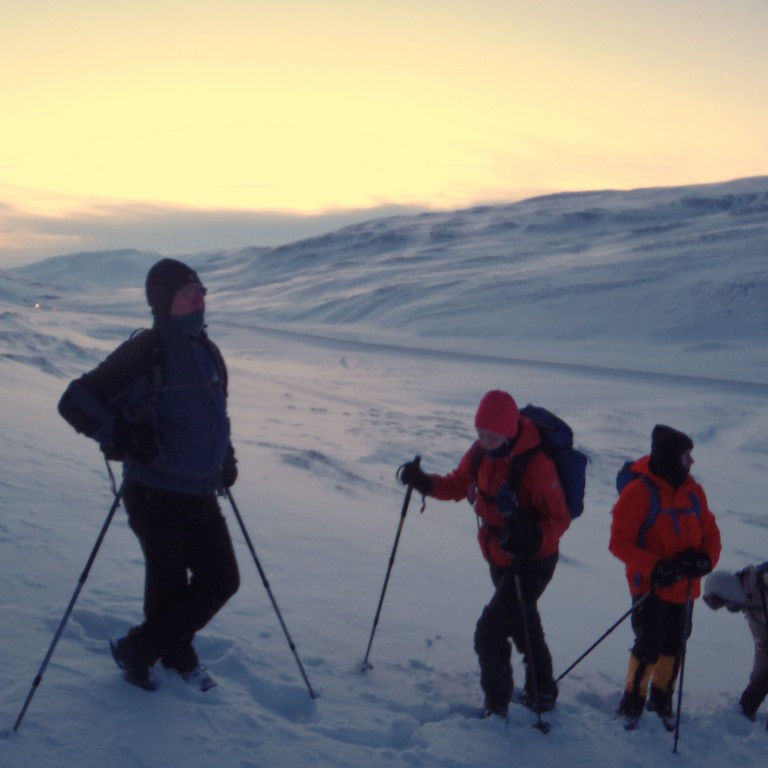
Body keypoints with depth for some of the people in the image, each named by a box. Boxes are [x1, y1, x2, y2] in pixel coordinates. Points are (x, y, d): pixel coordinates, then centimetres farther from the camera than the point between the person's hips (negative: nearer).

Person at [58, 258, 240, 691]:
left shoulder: (209, 353, 9)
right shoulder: (142, 354, -14)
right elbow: (76, 402, -15)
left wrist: (226, 458, 12)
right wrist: (118, 435, -28)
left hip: (202, 493, 7)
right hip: (157, 496, -7)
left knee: (223, 579, 7)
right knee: (169, 585, 5)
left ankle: (143, 648, 25)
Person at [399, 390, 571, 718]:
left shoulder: (535, 464, -29)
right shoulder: (481, 452, -6)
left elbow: (559, 518, -24)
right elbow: (459, 484, 7)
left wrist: (533, 539, -42)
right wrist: (425, 482, -11)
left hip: (532, 562, -8)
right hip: (500, 558, 8)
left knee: (489, 633, -9)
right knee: (523, 625, 25)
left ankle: (497, 706, 11)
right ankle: (541, 693, 45)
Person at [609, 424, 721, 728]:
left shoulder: (693, 491, 1)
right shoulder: (638, 492, -17)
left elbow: (710, 533, 7)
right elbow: (620, 543, -16)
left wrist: (705, 559, -14)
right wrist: (655, 567, -24)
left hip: (685, 588, 6)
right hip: (650, 587, -6)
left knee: (674, 646, 15)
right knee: (649, 646, -3)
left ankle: (662, 698, 34)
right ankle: (633, 700, 18)